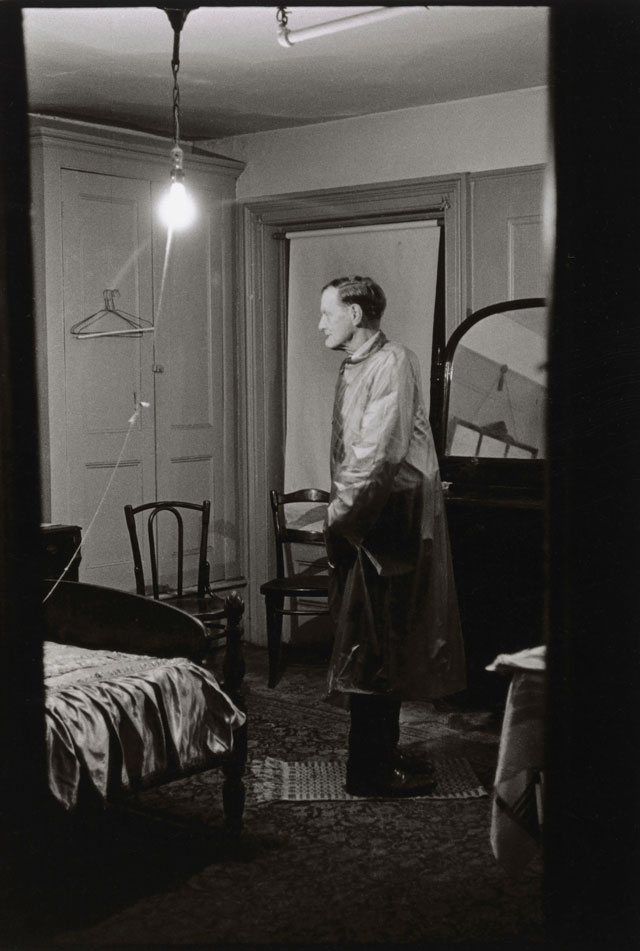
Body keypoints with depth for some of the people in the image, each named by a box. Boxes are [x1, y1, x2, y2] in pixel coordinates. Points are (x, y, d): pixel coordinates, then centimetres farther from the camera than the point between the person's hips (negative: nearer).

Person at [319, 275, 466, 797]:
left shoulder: (393, 363, -11)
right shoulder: (354, 368, 14)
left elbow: (379, 455, -18)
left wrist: (339, 515, -14)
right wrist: (340, 511, 4)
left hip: (388, 520, -5)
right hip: (363, 520, 5)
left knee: (375, 649, 4)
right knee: (373, 649, 7)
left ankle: (378, 761, 17)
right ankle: (372, 770, 13)